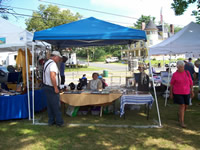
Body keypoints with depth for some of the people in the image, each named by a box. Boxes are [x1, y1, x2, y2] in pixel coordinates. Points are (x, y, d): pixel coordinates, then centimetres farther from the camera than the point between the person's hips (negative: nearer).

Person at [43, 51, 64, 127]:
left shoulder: (47, 63, 15)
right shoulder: (53, 64, -17)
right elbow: (52, 76, -27)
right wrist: (56, 88, -22)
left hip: (46, 86, 10)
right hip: (51, 88, -10)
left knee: (50, 105, 14)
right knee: (56, 106, -2)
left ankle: (51, 121, 22)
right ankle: (59, 122, 6)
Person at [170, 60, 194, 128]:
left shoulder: (187, 73, 1)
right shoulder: (175, 75, -7)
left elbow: (191, 82, 7)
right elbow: (171, 84, 0)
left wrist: (192, 91, 6)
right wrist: (171, 93, 0)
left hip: (186, 92, 4)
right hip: (178, 93, -4)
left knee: (186, 106, 11)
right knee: (182, 106, -8)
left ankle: (179, 114, 41)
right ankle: (181, 122, 1)